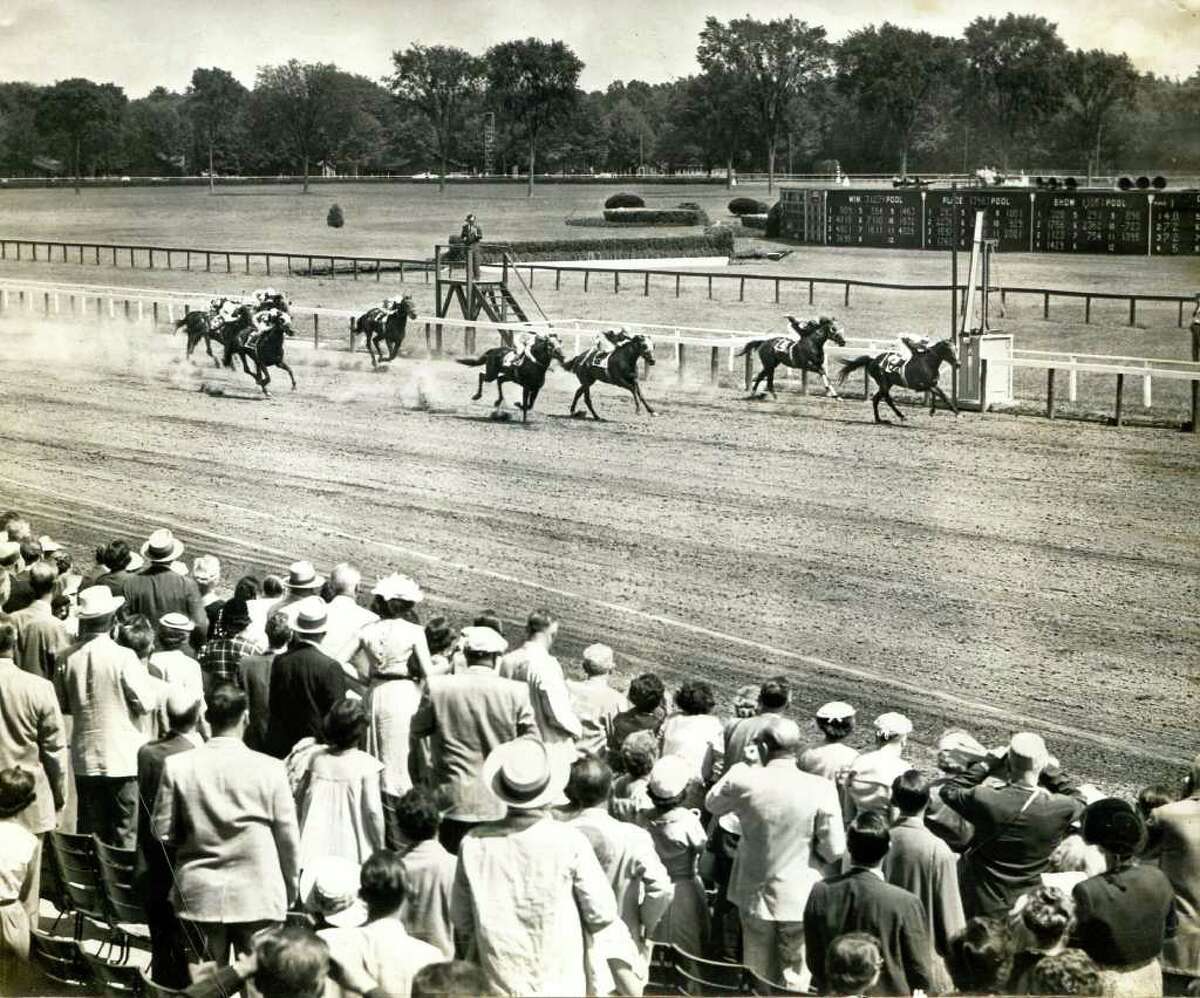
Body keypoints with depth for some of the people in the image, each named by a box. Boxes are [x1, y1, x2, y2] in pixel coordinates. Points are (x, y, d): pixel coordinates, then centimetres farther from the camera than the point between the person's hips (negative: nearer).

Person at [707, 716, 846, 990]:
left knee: (758, 978, 18)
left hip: (755, 896, 2)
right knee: (795, 982, 11)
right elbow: (834, 849, -13)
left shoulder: (744, 781, -14)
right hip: (800, 900, -2)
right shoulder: (821, 789, -17)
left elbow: (712, 804, 6)